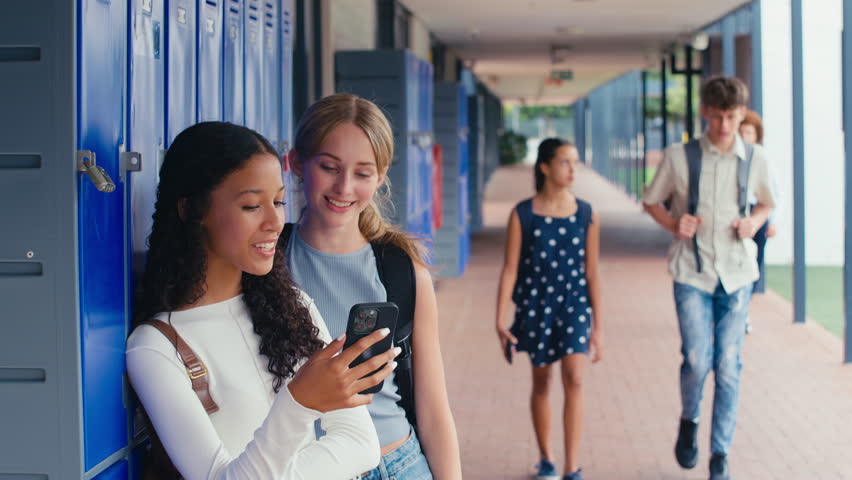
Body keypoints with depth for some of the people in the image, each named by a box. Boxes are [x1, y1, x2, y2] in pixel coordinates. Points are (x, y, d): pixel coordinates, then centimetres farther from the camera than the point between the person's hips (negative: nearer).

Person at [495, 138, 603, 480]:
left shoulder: (586, 215, -1)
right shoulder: (523, 215, -5)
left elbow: (591, 272, 3)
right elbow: (510, 269, -4)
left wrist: (598, 325, 3)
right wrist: (500, 321, -7)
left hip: (575, 304, 0)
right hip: (535, 306, 0)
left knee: (574, 379, -13)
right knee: (541, 382, 12)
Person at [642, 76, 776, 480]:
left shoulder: (753, 158, 1)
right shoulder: (679, 157, -5)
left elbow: (766, 203, 18)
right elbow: (651, 201, 8)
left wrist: (755, 222, -4)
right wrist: (674, 225, -11)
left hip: (737, 273, 2)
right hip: (692, 272, -2)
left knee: (729, 366, 4)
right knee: (697, 359, -12)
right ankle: (688, 421, 20)